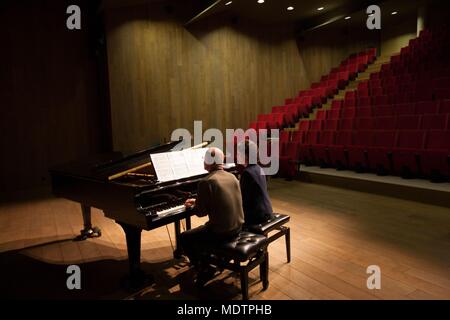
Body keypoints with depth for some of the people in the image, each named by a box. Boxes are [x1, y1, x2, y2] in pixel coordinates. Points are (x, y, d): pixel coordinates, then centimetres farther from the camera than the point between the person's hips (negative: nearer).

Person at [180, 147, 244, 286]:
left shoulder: (206, 182, -19)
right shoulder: (232, 177, 4)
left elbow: (201, 212, -13)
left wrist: (192, 206, 9)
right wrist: (197, 202, 21)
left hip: (221, 231, -8)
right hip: (237, 227, 8)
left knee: (184, 238, 11)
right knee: (201, 230, 33)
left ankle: (205, 269, 8)